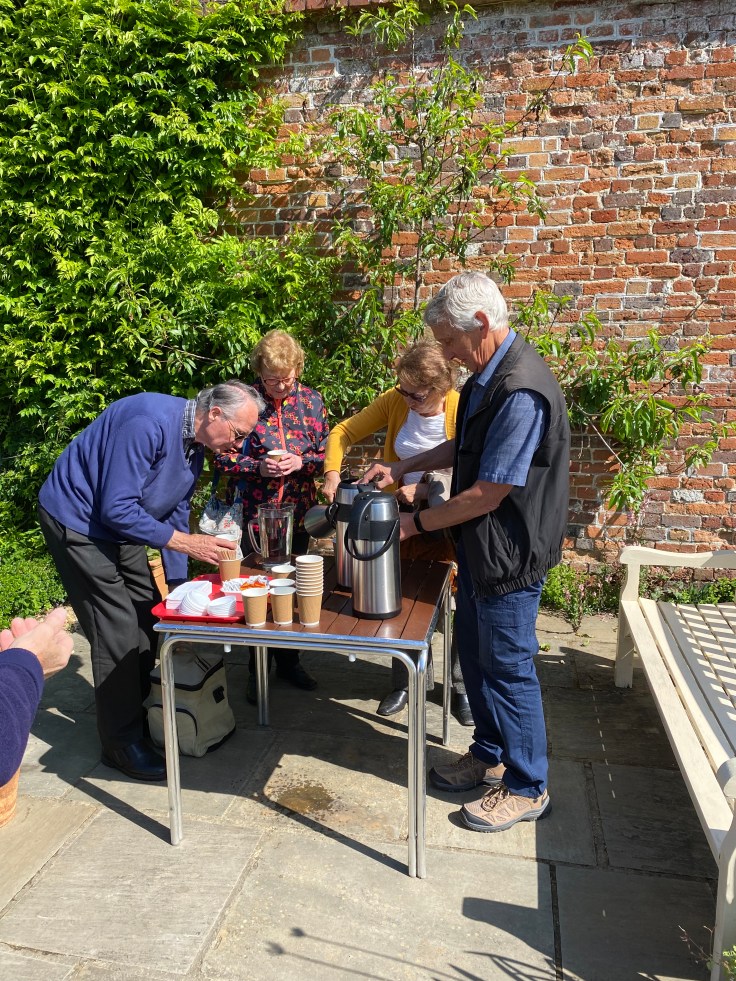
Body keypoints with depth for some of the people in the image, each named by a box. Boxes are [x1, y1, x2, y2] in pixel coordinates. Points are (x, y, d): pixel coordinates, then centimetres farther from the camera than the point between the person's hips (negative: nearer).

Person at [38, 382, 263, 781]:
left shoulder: (194, 445, 1)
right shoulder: (150, 422, -29)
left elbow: (175, 514, 9)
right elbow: (116, 508, -30)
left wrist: (179, 584, 8)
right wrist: (186, 542, -27)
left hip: (118, 525, 9)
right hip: (77, 520, -9)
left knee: (149, 615, 11)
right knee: (118, 629, -8)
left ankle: (137, 711, 29)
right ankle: (121, 741, 7)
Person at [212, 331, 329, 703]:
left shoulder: (311, 401, 1)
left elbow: (325, 454, 6)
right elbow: (223, 458, -4)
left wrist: (301, 462, -14)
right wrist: (258, 467, -20)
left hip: (298, 513, 3)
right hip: (255, 513, -2)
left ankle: (288, 660, 32)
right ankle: (258, 669, 23)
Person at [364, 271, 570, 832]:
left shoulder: (521, 391, -26)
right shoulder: (486, 376, 6)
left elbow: (487, 493, -25)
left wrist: (417, 523, -13)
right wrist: (402, 468, 10)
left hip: (510, 554, -9)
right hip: (479, 547, 9)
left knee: (508, 668, 5)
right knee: (475, 656, 20)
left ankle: (527, 788, 25)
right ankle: (489, 755, 40)